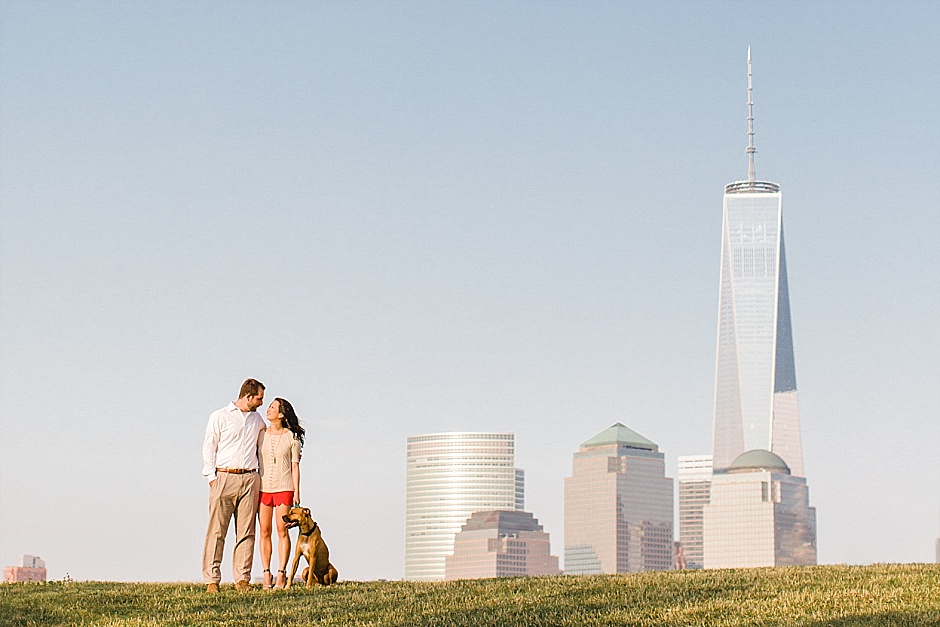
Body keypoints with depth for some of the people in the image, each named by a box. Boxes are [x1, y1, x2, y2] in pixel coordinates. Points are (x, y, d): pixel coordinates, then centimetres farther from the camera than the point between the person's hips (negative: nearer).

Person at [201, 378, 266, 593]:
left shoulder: (257, 419, 19)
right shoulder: (220, 417, 4)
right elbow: (209, 447, 3)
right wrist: (211, 476, -6)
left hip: (250, 479, 4)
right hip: (224, 477, -4)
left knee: (246, 531, 0)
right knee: (217, 530, -5)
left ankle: (242, 578, 2)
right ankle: (211, 579, -4)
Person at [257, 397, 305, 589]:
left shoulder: (291, 437, 3)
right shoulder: (260, 434, 8)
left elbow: (295, 465, 3)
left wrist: (296, 492, -3)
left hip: (284, 487, -2)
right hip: (263, 487, 2)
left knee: (282, 531, -5)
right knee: (265, 532, 0)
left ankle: (282, 573, -4)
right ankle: (266, 574, 3)